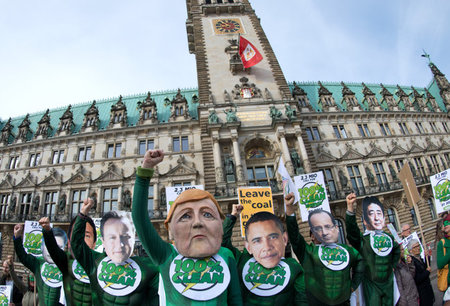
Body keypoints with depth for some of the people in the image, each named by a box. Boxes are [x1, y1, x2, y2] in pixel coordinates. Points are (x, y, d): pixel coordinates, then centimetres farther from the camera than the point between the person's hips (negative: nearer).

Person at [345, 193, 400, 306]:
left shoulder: (389, 238, 1)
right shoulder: (362, 240, -16)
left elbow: (397, 249, 23)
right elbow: (351, 229, -38)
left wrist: (393, 265, 12)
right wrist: (350, 207, -51)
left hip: (388, 283, 5)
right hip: (371, 285, -5)